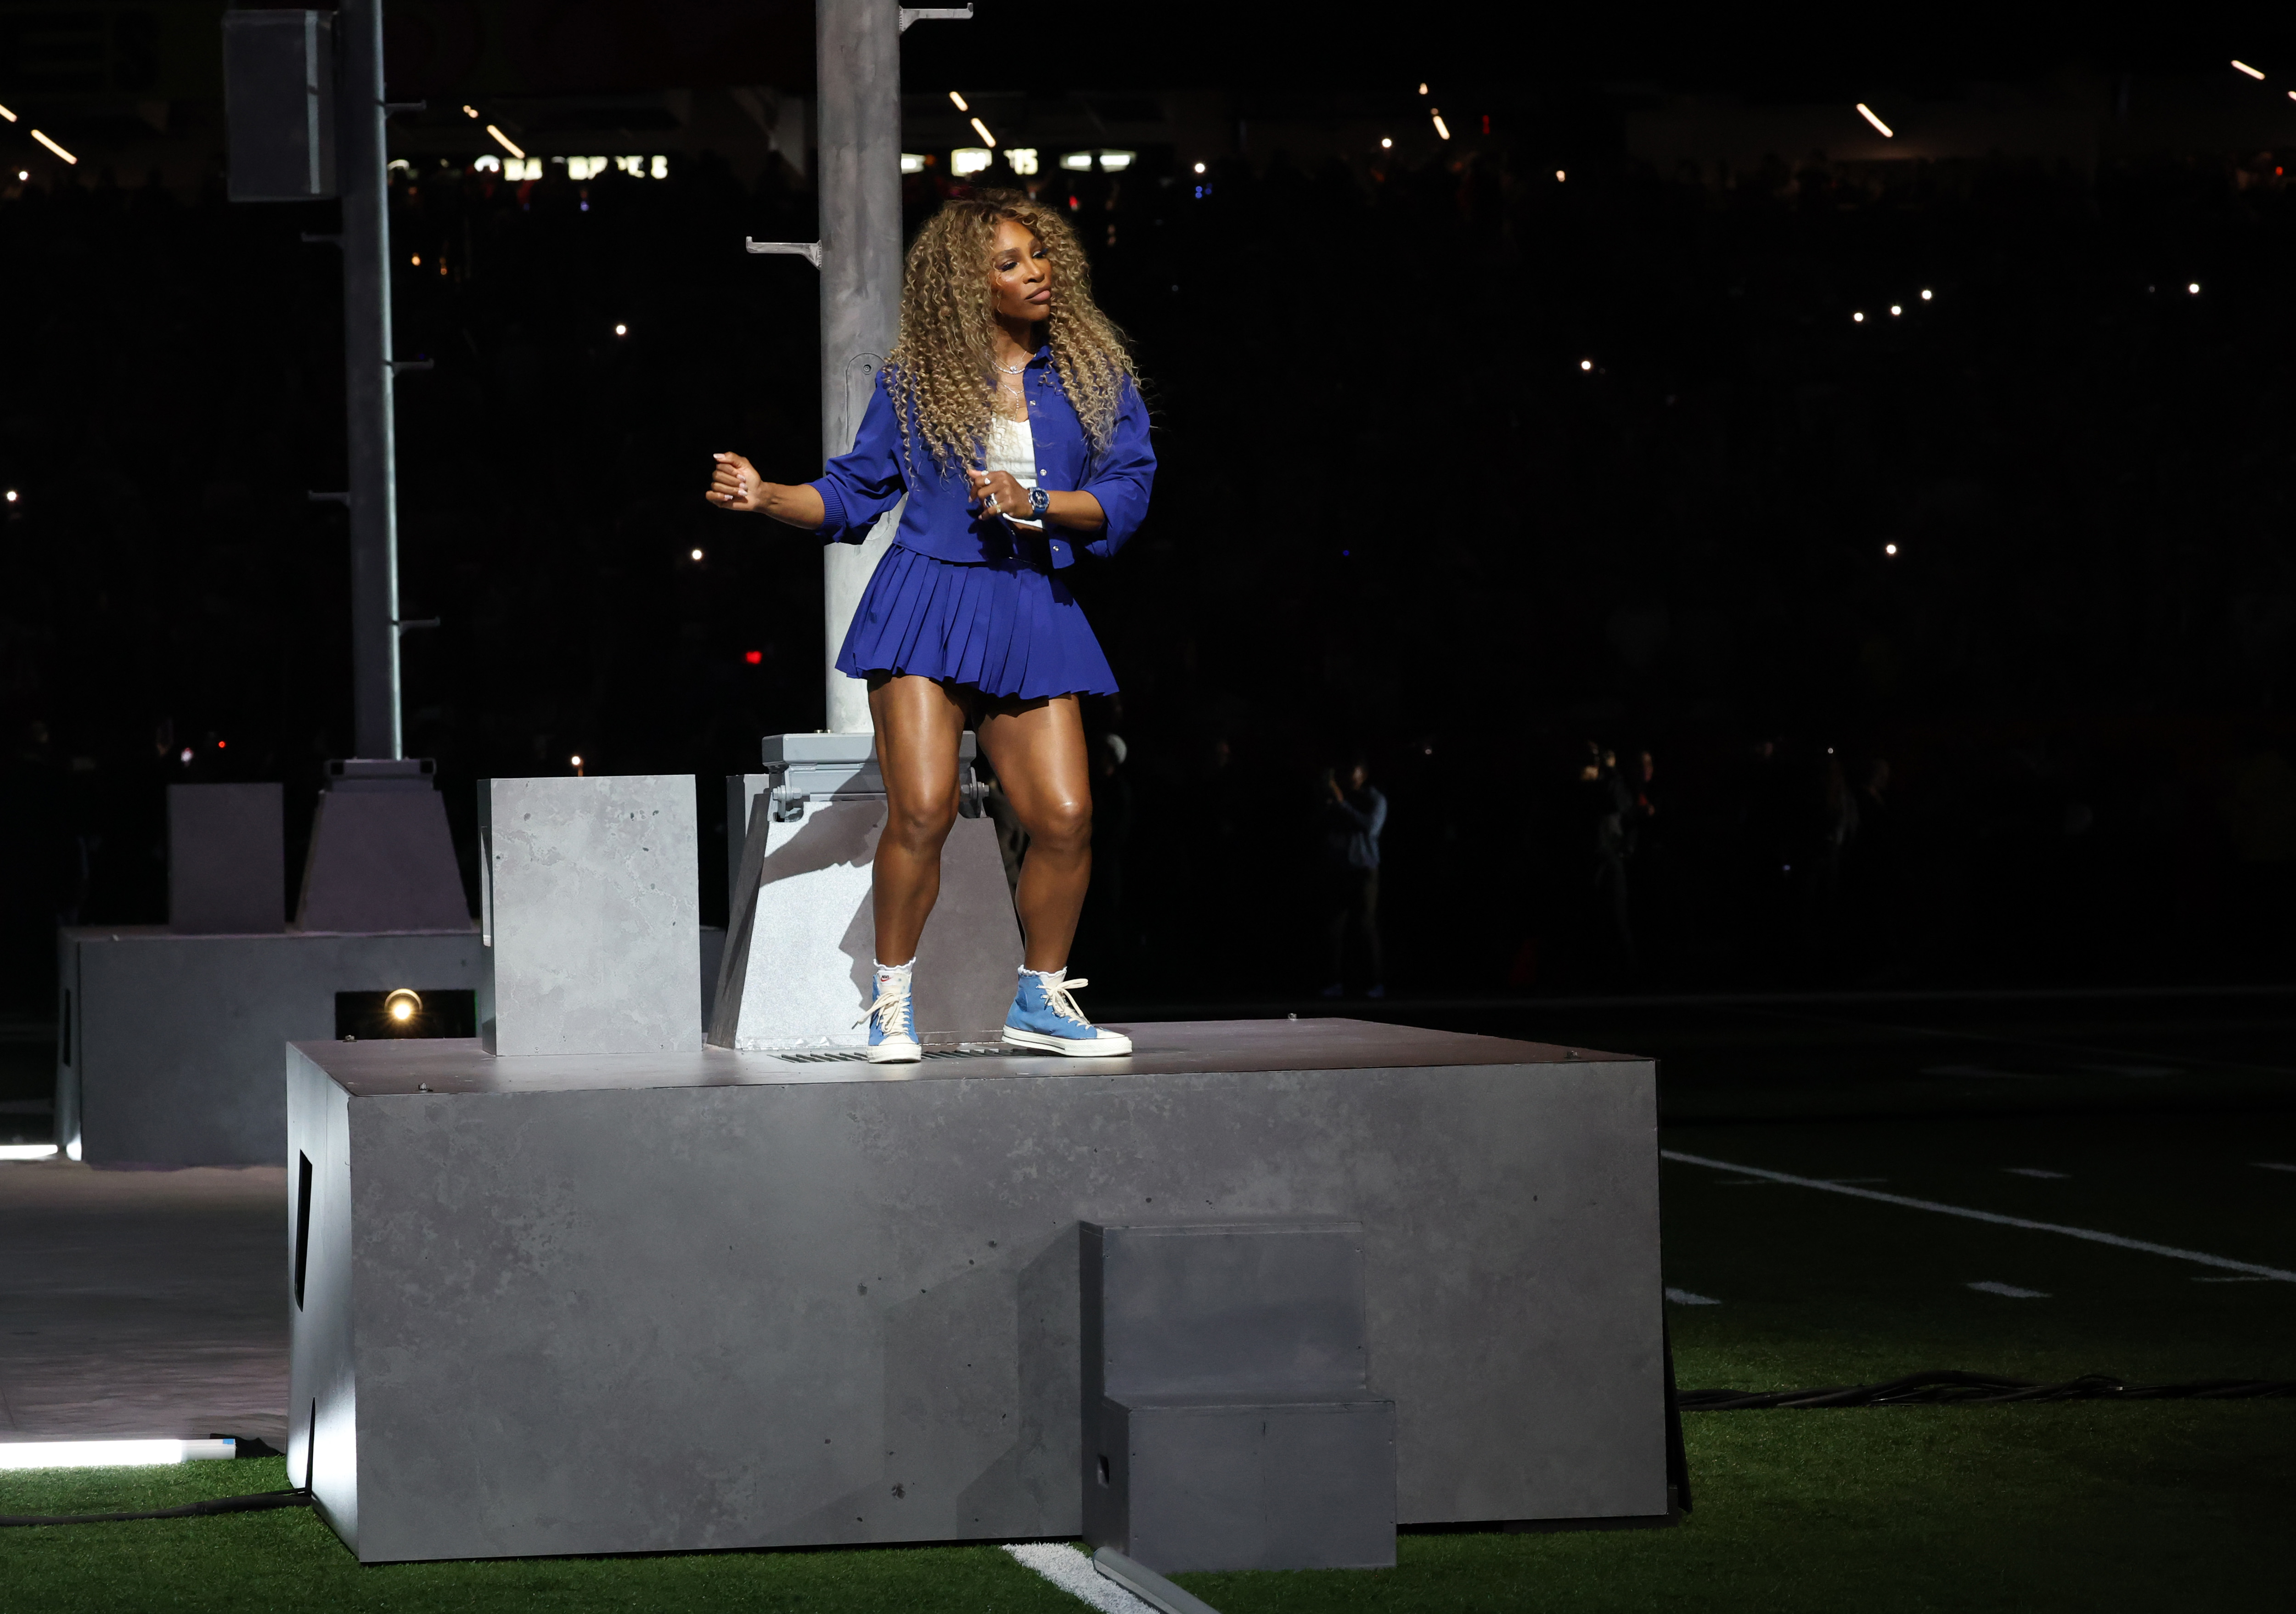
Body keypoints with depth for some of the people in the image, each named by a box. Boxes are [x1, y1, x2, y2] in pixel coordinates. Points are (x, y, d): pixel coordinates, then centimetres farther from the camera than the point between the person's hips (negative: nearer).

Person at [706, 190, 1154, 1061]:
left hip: (1033, 611, 2)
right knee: (921, 812, -13)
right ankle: (891, 1002, 3)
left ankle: (1040, 1000, 15)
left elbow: (1129, 491, 1)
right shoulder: (915, 379, 4)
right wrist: (765, 495, -5)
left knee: (1065, 818, -5)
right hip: (928, 600, -2)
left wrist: (1033, 504, -13)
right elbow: (856, 489, 10)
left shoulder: (1094, 370, 5)